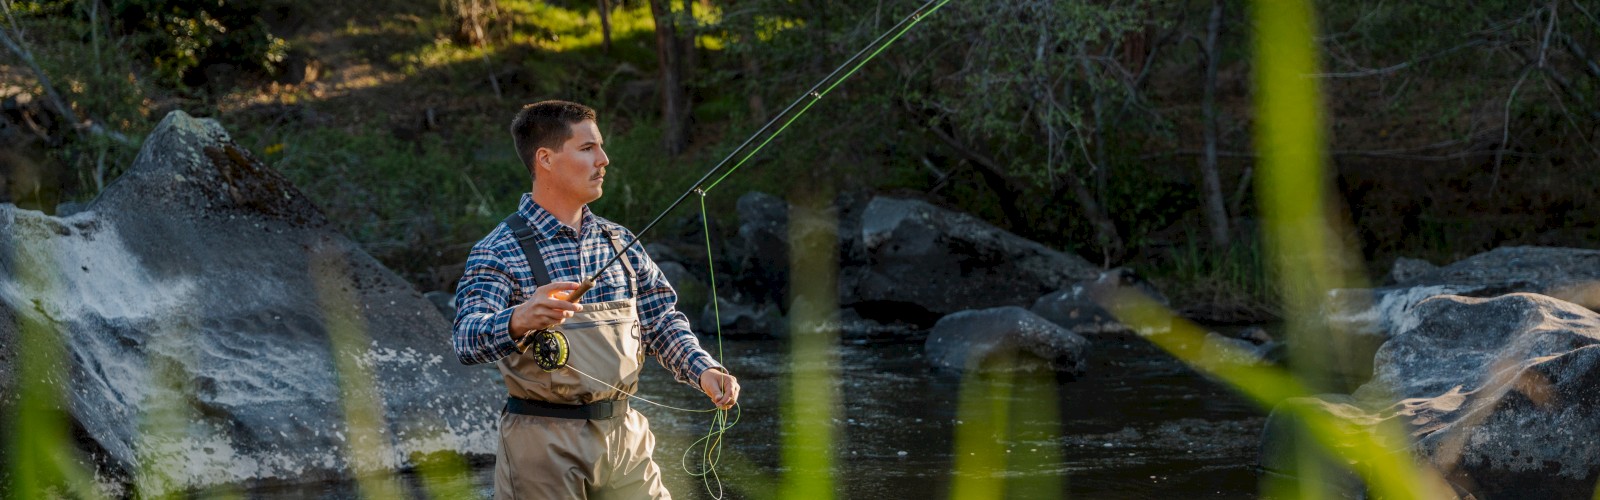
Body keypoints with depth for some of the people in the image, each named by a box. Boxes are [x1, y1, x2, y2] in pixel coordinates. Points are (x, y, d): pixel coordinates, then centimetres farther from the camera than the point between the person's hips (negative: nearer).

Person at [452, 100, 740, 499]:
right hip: (544, 445, -5)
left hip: (623, 437, 5)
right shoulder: (500, 251, -10)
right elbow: (469, 340, -24)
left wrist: (703, 370, -8)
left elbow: (662, 321, 12)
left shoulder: (619, 242, 11)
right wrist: (518, 321, -46)